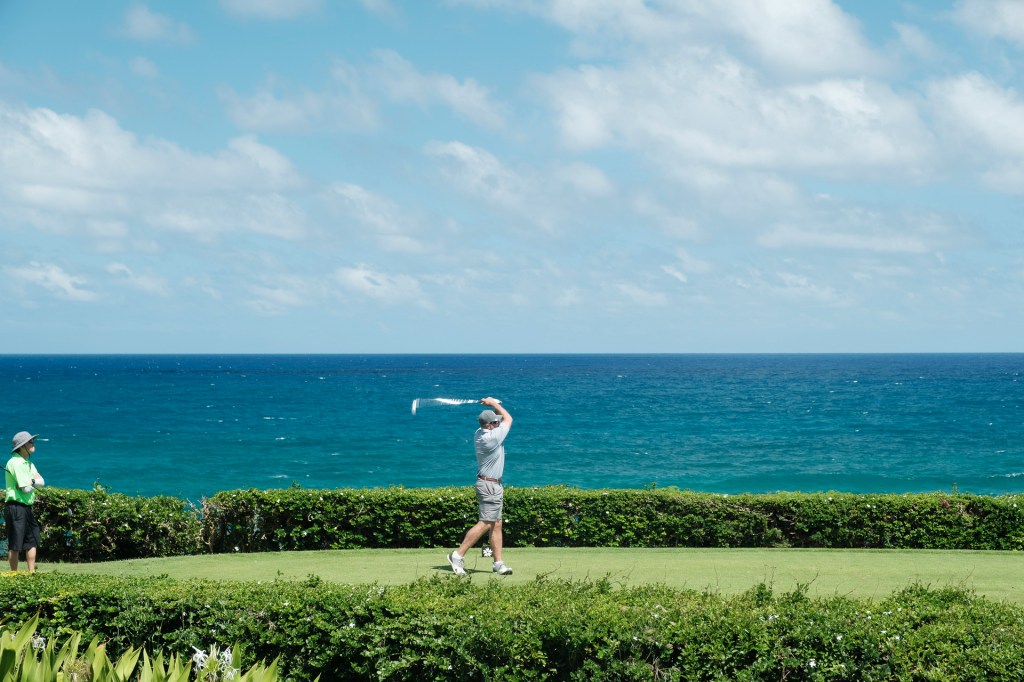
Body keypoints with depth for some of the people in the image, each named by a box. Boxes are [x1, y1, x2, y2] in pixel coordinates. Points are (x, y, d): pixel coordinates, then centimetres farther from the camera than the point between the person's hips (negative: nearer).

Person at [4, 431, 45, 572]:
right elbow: (26, 488, -20)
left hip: (26, 507, 10)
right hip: (16, 507, -10)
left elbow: (41, 482, 5)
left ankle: (32, 573, 22)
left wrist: (31, 481, -14)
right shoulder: (15, 462, -16)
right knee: (15, 545, -3)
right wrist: (34, 483, -1)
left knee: (32, 541, 15)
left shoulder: (28, 463, 15)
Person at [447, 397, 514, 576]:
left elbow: (502, 418, 22)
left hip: (492, 485, 10)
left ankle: (498, 563, 9)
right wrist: (494, 404, 6)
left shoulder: (479, 433, 5)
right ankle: (458, 555, -10)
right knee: (485, 524, -10)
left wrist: (493, 405, 5)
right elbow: (508, 418, -5)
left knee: (496, 524, 9)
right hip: (490, 485, -10)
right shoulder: (493, 437, -20)